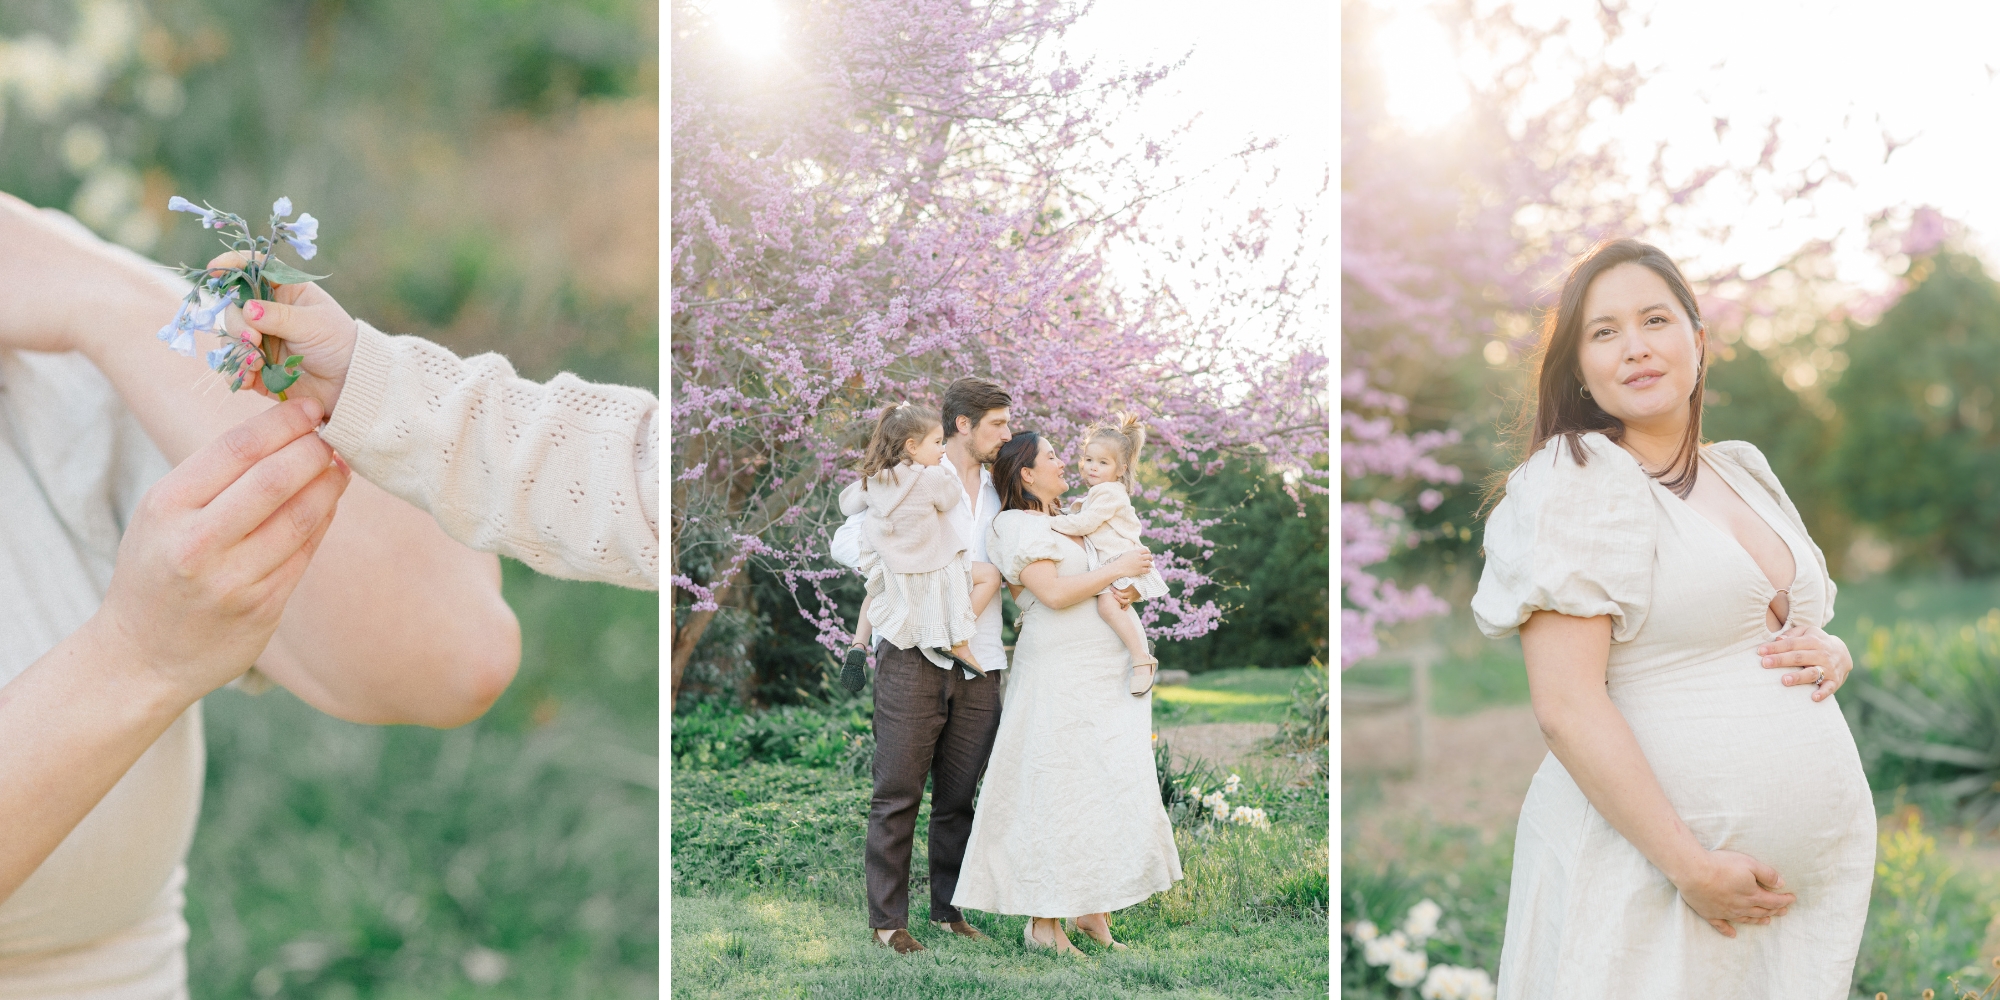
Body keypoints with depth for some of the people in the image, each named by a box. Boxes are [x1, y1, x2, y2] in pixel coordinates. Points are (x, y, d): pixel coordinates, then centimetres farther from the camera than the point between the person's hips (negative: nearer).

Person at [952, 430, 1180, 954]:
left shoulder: (1064, 522, 19)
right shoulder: (1020, 525, -8)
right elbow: (1054, 593, -19)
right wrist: (1117, 569, -13)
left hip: (1104, 677, 9)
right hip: (1061, 678, -9)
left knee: (1107, 791, 6)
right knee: (1058, 795, -6)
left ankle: (1093, 909, 12)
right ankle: (1042, 922, 1)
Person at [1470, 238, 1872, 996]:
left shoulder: (1746, 470, 11)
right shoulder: (1574, 479, -10)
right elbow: (1567, 709, -18)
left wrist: (1831, 656, 1)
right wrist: (1694, 868, -19)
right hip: (1650, 872, -6)